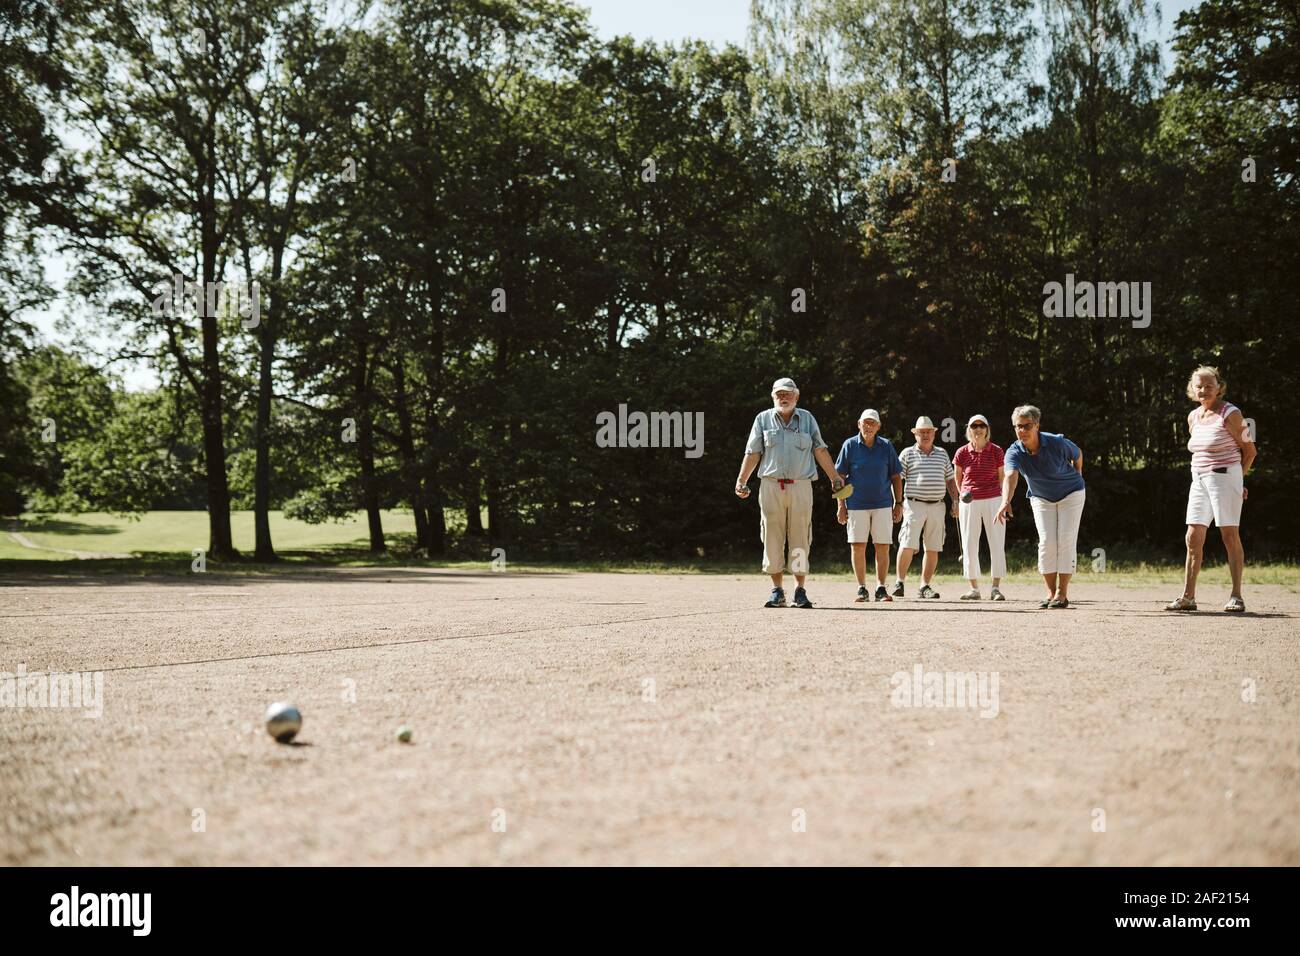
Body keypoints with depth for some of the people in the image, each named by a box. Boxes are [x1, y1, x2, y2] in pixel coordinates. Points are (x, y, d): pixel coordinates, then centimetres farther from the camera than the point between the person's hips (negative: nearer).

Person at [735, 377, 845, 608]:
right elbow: (752, 453, 8)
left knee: (800, 540, -1)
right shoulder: (763, 419, 9)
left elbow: (820, 451, 12)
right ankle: (777, 592, 5)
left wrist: (835, 478, 9)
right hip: (770, 485, 0)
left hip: (800, 487, 0)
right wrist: (741, 481, 1)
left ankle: (800, 591, 4)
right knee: (772, 539, -1)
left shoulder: (807, 418, 11)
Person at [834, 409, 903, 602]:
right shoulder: (850, 445, 1)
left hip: (883, 504, 1)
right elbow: (840, 477, 2)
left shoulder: (886, 446, 6)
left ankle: (881, 588, 7)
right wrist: (841, 505, -2)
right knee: (857, 546, -1)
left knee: (883, 547, -1)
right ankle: (861, 588, 9)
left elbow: (895, 477, 11)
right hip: (857, 504, -1)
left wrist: (898, 503, 5)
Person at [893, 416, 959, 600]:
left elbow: (950, 480, 19)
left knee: (933, 549, 3)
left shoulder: (942, 453, 15)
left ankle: (925, 586, 10)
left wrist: (955, 502, 11)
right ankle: (900, 581, -1)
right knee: (908, 544, -12)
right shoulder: (908, 453, 4)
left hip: (937, 506, 4)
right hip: (914, 504, -4)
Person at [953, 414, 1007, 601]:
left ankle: (995, 588, 2)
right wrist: (962, 494, 4)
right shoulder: (962, 453, 2)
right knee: (969, 545, 3)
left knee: (997, 544, -3)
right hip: (969, 502, 1)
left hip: (993, 501, -1)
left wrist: (1003, 501, 5)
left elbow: (1002, 477, 8)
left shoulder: (996, 452, 0)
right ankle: (974, 589, 11)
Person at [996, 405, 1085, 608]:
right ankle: (1050, 593, 5)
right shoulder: (1014, 452, -24)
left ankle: (1062, 594, -5)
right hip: (1041, 498, 2)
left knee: (1066, 541, -8)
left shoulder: (1057, 443, -26)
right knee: (1046, 542, -5)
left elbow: (1078, 454, -4)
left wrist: (1076, 477, 9)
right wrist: (1006, 501, -61)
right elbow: (1010, 476, -44)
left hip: (1070, 494, -2)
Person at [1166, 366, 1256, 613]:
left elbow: (1250, 450, -2)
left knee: (1230, 535, -6)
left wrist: (1236, 478, 4)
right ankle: (1188, 597, 2)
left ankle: (1236, 596, -1)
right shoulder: (1193, 417, 13)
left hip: (1224, 477, -7)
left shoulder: (1230, 414, -7)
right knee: (1193, 537, 1)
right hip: (1199, 480, 7)